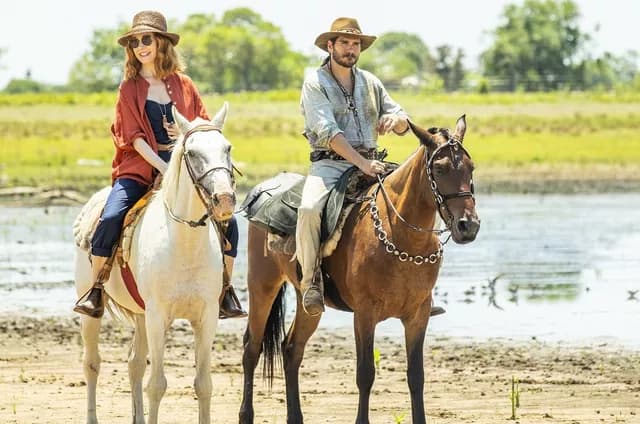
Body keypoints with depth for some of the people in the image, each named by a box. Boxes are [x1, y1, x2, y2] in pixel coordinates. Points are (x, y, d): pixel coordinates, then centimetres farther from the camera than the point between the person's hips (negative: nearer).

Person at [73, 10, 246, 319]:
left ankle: (225, 292, 2)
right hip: (141, 167, -2)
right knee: (111, 218, -27)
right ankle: (94, 291, -13)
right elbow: (135, 137, -6)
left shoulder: (183, 85, 10)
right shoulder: (129, 89, 4)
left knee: (227, 220, -15)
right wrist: (164, 168, -18)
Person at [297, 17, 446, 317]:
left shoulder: (370, 82, 15)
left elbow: (404, 125, 18)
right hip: (329, 164, -5)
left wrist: (395, 119, -8)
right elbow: (327, 132, -15)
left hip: (369, 163, 5)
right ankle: (311, 281, -20)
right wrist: (361, 162, -26)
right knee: (309, 209, -35)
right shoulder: (316, 83, -2)